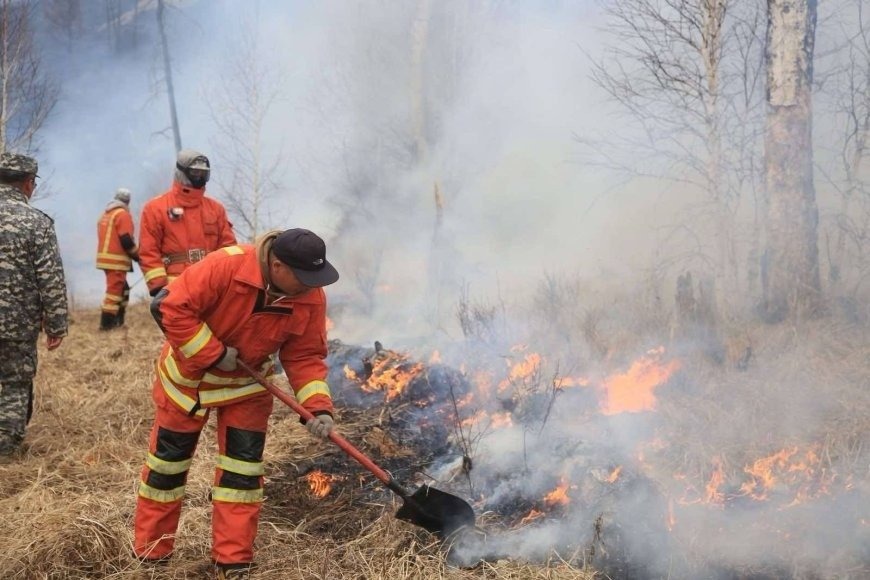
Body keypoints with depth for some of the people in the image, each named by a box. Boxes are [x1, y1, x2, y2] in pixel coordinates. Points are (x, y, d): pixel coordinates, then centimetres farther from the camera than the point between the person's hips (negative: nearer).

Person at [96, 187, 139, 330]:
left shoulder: (105, 214, 18)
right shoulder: (123, 214, -9)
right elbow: (126, 240, -16)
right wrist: (138, 255, -3)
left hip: (105, 258, 9)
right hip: (116, 260, -9)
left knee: (123, 289, 18)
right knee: (114, 291, -7)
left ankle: (117, 319, 19)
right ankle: (106, 323, -9)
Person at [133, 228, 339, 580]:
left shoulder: (311, 297, -19)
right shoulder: (224, 266, -34)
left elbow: (306, 357, -13)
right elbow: (169, 308, -32)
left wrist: (318, 406, -27)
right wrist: (215, 354, -30)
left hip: (248, 385, 3)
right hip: (189, 377, -3)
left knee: (243, 470, 1)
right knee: (167, 462, 9)